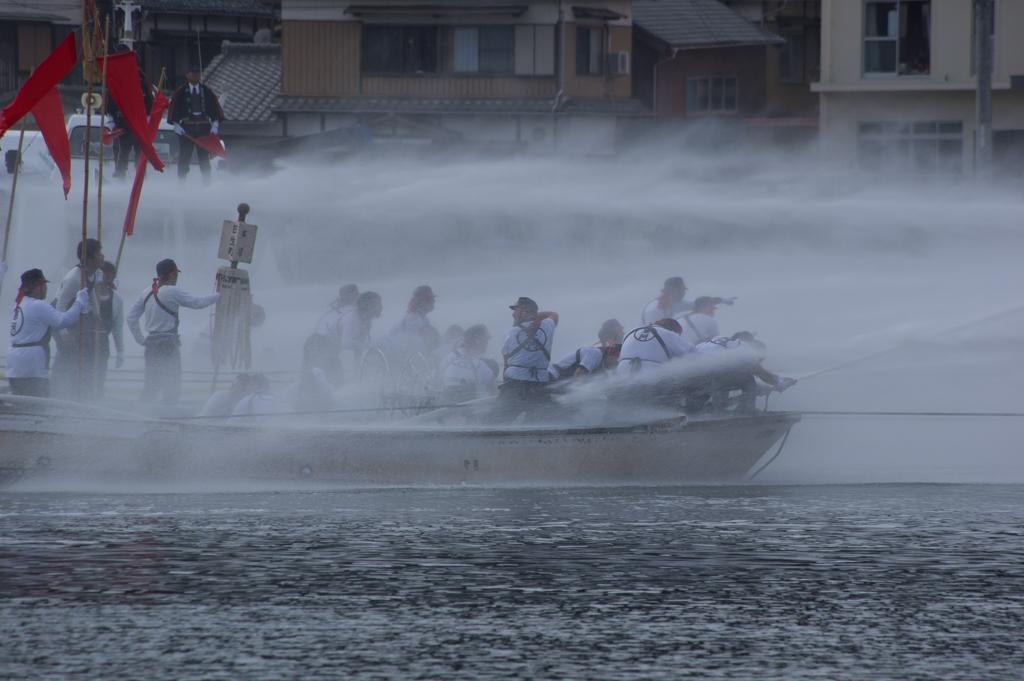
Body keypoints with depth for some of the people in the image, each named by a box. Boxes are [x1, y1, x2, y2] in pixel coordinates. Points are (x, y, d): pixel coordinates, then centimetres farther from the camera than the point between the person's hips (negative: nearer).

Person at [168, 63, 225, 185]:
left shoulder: (207, 92, 10)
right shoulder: (181, 92, 6)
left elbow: (215, 109, 9)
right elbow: (174, 109, 3)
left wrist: (215, 125, -2)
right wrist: (176, 125, -8)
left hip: (204, 128, 2)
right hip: (186, 128, -1)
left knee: (204, 157, 3)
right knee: (184, 157, -3)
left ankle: (206, 183, 6)